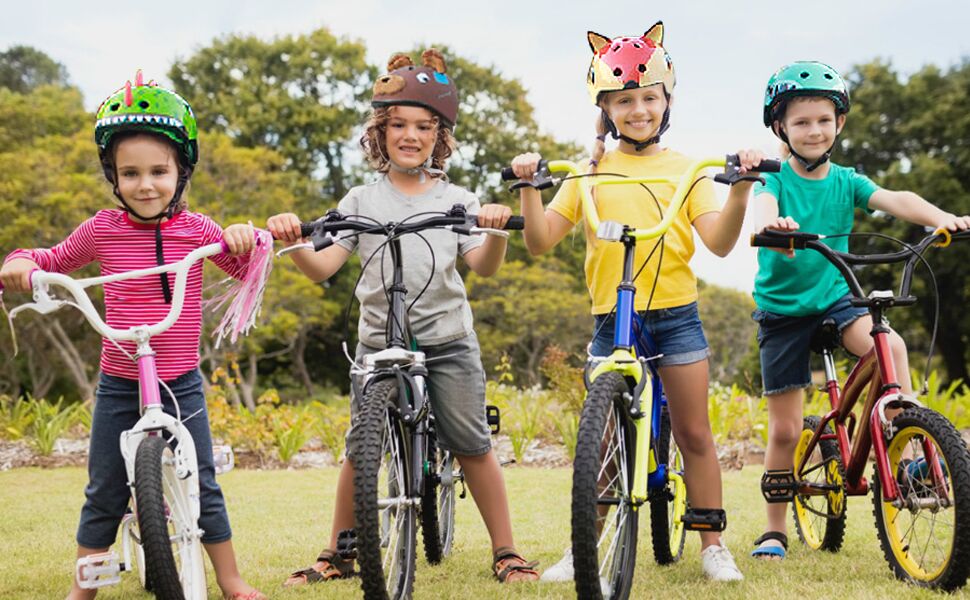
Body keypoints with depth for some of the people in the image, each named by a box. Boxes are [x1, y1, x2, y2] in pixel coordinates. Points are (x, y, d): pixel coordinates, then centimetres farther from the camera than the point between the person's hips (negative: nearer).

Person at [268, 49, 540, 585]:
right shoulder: (362, 200, 8)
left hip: (447, 343, 0)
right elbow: (321, 268, 0)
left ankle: (505, 551, 8)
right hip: (379, 342, 1)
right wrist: (291, 241, -20)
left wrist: (496, 230, -25)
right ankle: (338, 554, 15)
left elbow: (484, 266, -5)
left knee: (472, 446, -3)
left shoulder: (456, 199, 8)